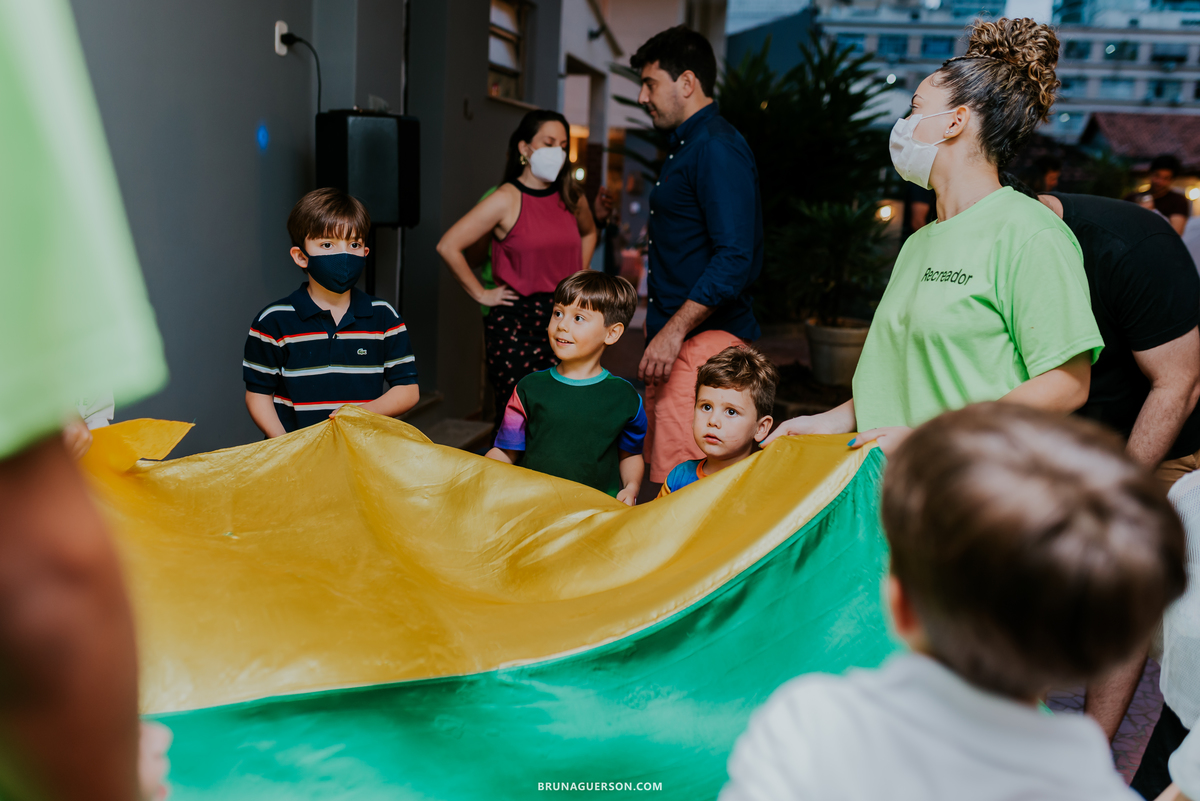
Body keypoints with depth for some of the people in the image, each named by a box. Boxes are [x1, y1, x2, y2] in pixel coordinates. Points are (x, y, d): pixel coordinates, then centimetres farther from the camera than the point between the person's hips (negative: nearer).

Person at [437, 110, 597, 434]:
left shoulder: (572, 198, 9)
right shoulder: (506, 200, -7)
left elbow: (588, 233, 32)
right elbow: (448, 247, -11)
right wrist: (482, 294, -7)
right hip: (516, 322, -5)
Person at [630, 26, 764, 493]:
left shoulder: (717, 148, -13)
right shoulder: (686, 147, 20)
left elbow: (735, 257, -23)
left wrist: (673, 332, -23)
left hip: (703, 340, -10)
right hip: (676, 339, 10)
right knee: (661, 473, 13)